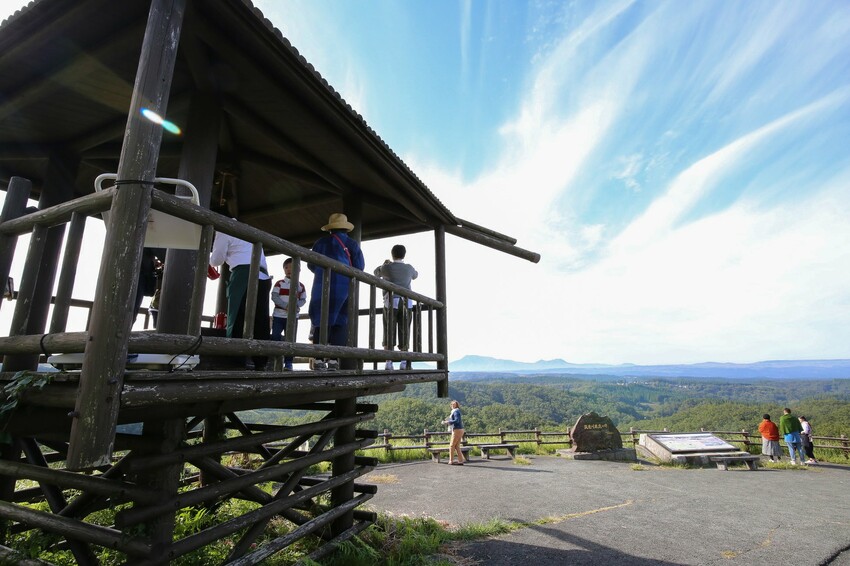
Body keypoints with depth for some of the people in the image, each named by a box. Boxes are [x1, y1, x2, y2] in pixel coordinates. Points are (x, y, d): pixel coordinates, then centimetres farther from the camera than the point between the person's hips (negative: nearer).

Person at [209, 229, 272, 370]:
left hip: (244, 274, -6)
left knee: (236, 320, -6)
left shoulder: (224, 231, 12)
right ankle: (260, 364, -3)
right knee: (260, 322, 0)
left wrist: (210, 256, 32)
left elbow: (216, 261, 14)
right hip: (263, 277, 6)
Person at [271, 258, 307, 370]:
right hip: (278, 315, -1)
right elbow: (274, 297, -7)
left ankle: (288, 363, 8)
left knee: (291, 339, 2)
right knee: (275, 337, -5)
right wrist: (286, 306, -20)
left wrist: (296, 305, -16)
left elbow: (303, 300, 7)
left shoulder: (300, 286, 7)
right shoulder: (279, 283, 3)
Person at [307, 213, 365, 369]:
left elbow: (311, 265, 11)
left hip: (322, 286, 1)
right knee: (339, 323, 2)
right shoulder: (352, 243, 7)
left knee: (321, 321, 5)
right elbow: (359, 266, 2)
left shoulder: (321, 242, 10)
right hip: (344, 287, -1)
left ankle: (319, 358, 0)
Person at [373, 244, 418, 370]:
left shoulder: (387, 267, 2)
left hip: (391, 302, -2)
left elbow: (376, 273, 24)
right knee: (404, 332, 2)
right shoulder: (409, 268, 8)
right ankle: (404, 362, -3)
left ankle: (389, 362, -6)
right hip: (406, 302, 2)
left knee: (389, 332, 0)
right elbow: (415, 275, 32)